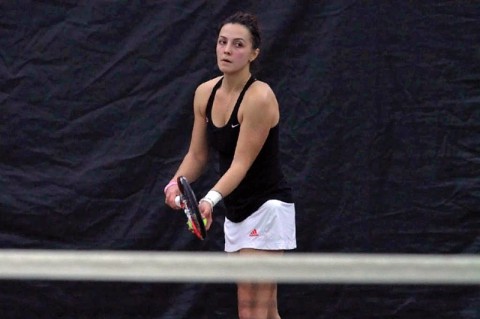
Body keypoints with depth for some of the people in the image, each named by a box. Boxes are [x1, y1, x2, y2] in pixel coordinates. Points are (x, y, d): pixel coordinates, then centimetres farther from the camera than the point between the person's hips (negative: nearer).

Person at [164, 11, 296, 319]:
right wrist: (177, 183, -12)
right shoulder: (205, 93, 2)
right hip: (237, 211, 8)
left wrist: (210, 199, -38)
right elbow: (197, 155, 8)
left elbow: (241, 163, -23)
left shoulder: (259, 97, -21)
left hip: (267, 207, -8)